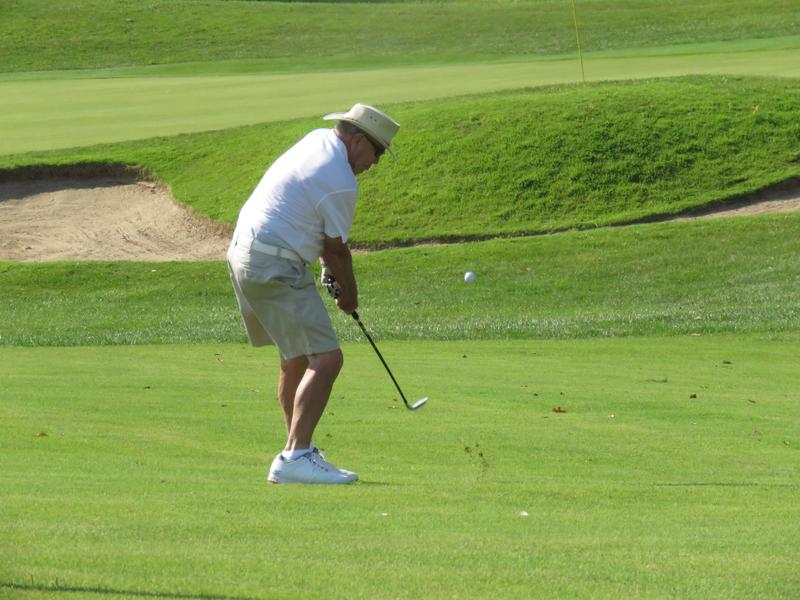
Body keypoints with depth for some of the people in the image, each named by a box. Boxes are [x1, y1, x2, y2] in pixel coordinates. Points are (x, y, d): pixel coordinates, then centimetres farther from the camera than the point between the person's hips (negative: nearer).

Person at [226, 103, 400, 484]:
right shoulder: (341, 183, -16)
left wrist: (328, 266, 18)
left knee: (297, 359, 19)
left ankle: (300, 451, 26)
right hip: (275, 269, -10)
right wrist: (350, 295, 13)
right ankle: (295, 458, -22)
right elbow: (337, 250, -3)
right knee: (326, 359, -14)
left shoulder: (317, 140, 11)